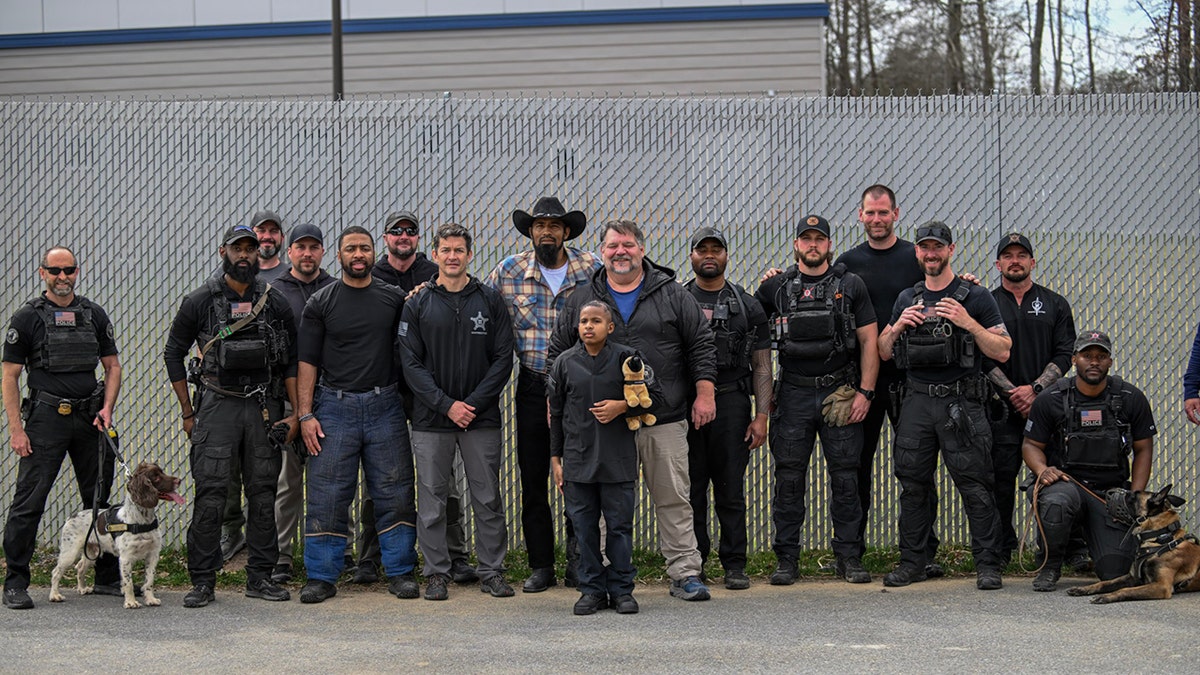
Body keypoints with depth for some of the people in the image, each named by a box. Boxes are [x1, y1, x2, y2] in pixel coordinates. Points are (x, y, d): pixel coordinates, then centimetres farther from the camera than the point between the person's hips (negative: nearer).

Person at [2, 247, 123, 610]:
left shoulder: (94, 315, 10)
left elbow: (112, 366, 14)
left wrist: (107, 409, -1)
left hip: (90, 418, 4)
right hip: (46, 418, -4)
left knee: (100, 499, 10)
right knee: (29, 500, -7)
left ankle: (108, 578, 20)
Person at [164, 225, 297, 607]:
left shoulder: (276, 303, 7)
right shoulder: (200, 302, 2)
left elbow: (291, 362, 10)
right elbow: (173, 354, 7)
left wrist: (295, 412, 3)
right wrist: (188, 412, 3)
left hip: (265, 407, 2)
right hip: (217, 406, -2)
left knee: (263, 493, 5)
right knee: (210, 493, -6)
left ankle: (260, 576, 14)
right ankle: (203, 581, -1)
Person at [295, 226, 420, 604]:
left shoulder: (394, 299, 9)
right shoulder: (321, 303, 4)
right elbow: (307, 361, 1)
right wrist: (305, 414, -5)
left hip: (385, 406, 1)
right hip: (335, 407, -1)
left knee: (394, 494, 2)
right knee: (327, 497, -1)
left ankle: (400, 572, 12)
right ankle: (322, 577, 7)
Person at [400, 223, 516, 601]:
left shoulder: (490, 301, 5)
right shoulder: (417, 304, 4)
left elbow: (503, 358, 1)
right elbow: (411, 363, -1)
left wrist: (474, 402, -10)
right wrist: (446, 405, -11)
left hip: (482, 417, 0)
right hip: (431, 419, 0)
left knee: (488, 499, 4)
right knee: (432, 499, 3)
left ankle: (491, 572, 13)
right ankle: (436, 573, 12)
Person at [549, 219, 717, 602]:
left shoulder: (672, 295, 6)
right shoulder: (581, 301, 9)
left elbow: (701, 345, 7)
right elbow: (557, 353, 14)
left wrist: (704, 394, 0)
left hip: (665, 421, 0)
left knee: (674, 500, 3)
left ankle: (685, 574, 10)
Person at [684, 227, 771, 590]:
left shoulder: (747, 305, 9)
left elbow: (761, 365, 7)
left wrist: (762, 416, -2)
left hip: (732, 403, 0)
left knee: (731, 490, 3)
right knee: (691, 489, 3)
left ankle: (734, 564, 10)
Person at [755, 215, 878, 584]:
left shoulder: (851, 286, 5)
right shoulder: (775, 288, 7)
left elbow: (869, 341, 3)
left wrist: (865, 392, -6)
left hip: (840, 392, -1)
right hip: (793, 394, 1)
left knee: (845, 475, 1)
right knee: (789, 476, 1)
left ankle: (849, 556, 10)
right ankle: (786, 559, 9)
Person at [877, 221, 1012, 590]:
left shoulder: (976, 297, 2)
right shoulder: (906, 300, 15)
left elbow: (1002, 352, -3)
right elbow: (884, 352, 17)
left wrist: (968, 322, -16)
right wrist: (898, 327, -3)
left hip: (961, 403, -4)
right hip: (917, 403, 4)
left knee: (974, 486, -6)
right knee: (913, 486, 6)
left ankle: (987, 564, 0)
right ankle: (912, 562, 15)